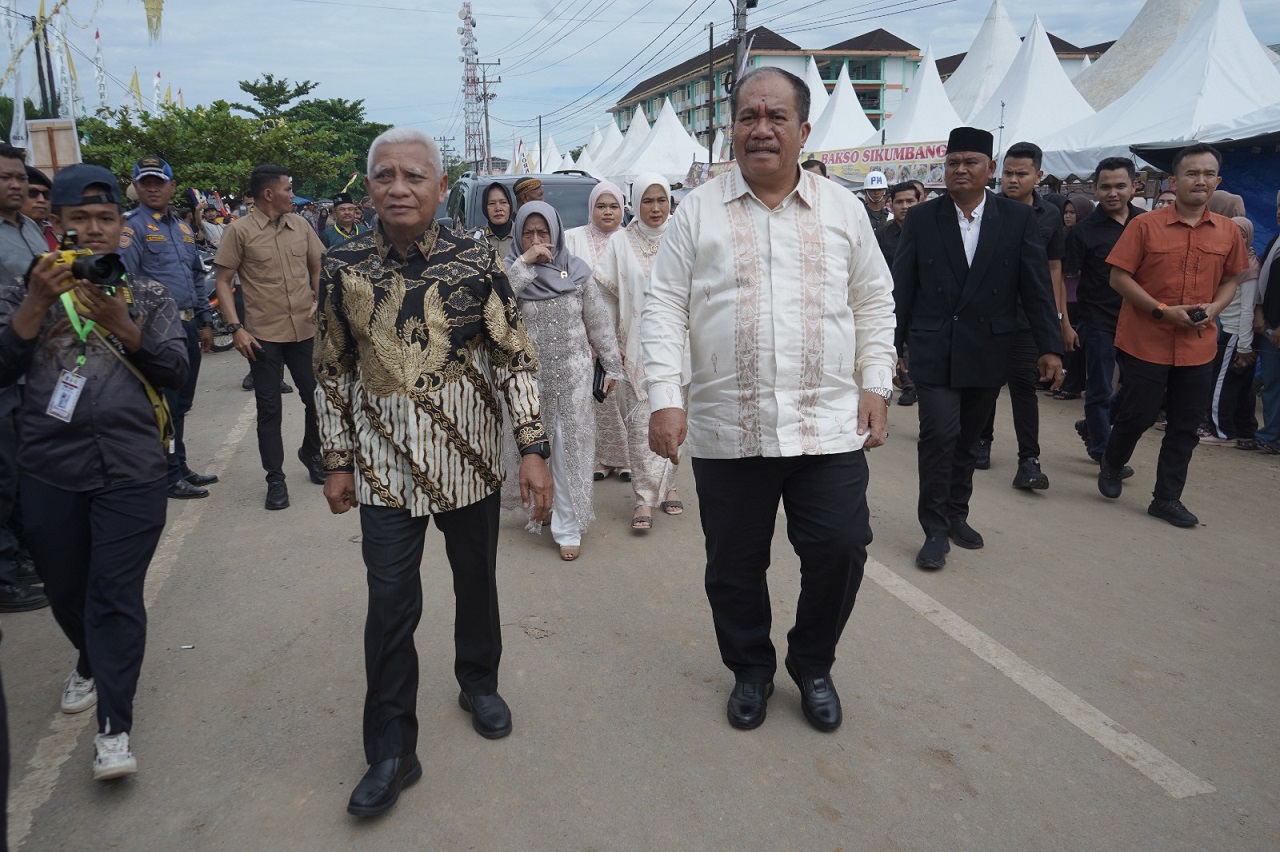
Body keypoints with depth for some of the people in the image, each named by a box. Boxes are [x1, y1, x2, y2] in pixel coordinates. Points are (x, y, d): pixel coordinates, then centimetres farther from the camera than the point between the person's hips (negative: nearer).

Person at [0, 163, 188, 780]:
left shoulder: (148, 295, 8)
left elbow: (175, 371, -2)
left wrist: (119, 322, -14)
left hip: (131, 472, -2)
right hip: (50, 473, 2)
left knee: (116, 594, -4)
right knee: (65, 588, 16)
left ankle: (114, 725, 4)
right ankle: (92, 662, 45)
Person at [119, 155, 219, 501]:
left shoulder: (183, 228, 16)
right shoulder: (132, 226, -7)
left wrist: (205, 322, 17)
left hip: (187, 326, 7)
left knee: (181, 404, 15)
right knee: (164, 405, -1)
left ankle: (180, 466, 27)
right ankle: (169, 477, 8)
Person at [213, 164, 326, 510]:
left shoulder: (300, 224, 5)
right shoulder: (240, 230, -6)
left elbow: (318, 267, 16)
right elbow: (223, 282, -3)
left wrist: (319, 300, 0)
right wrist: (236, 328, -11)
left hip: (305, 330, 4)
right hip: (264, 335, -3)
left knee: (317, 396, 11)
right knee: (269, 408, 4)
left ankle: (311, 453, 36)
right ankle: (275, 478, 15)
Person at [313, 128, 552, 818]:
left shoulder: (476, 262, -7)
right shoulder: (343, 266, -2)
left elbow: (514, 358, -6)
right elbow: (334, 370, 5)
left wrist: (533, 450, -12)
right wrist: (337, 462, 5)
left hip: (469, 461, 0)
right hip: (385, 467, 0)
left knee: (476, 582, 16)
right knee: (390, 606, 1)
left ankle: (478, 683, 43)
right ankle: (391, 751, 17)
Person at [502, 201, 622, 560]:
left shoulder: (577, 270, 2)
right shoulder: (511, 269, -1)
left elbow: (599, 321, 7)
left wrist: (612, 365, 8)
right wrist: (524, 262, -23)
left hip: (573, 375, 0)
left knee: (571, 449, 4)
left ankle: (569, 527, 14)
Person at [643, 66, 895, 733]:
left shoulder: (843, 210, 9)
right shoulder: (697, 211, 4)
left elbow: (874, 304, 13)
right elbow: (665, 308, 0)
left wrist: (875, 386, 4)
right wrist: (664, 398, -10)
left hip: (829, 424, 1)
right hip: (727, 428, 0)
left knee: (840, 550, 0)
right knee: (734, 564, 9)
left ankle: (813, 664, 28)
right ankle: (750, 669, 34)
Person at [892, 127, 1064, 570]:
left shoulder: (1018, 218, 2)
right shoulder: (921, 218, 0)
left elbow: (1036, 287, 0)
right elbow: (901, 288, 2)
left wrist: (1050, 346, -4)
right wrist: (891, 346, 0)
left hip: (989, 351, 2)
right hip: (934, 350, -1)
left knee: (967, 440, 12)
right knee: (940, 435, -10)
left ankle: (957, 515, 30)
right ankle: (935, 530, 3)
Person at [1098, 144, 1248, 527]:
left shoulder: (1228, 232, 4)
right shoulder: (1145, 225, -7)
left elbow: (1230, 279, 15)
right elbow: (1119, 278, -7)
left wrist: (1215, 307, -6)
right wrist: (1163, 311, -16)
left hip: (1198, 347, 4)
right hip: (1146, 342, -4)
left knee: (1186, 426, 8)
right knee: (1138, 415, 2)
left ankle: (1167, 499, 20)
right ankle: (1111, 465, 31)